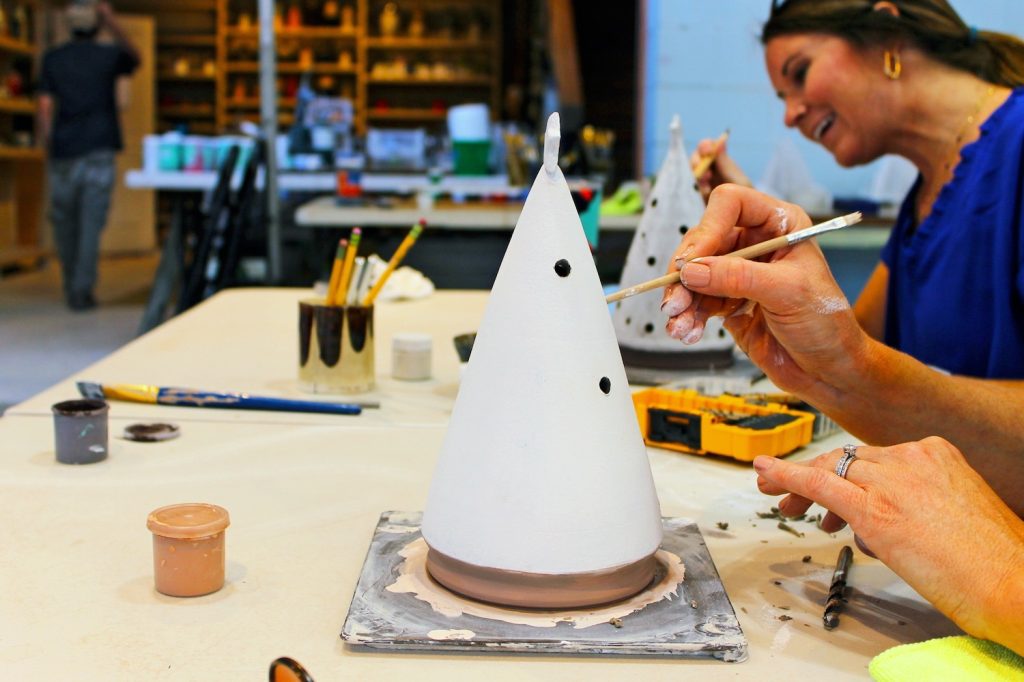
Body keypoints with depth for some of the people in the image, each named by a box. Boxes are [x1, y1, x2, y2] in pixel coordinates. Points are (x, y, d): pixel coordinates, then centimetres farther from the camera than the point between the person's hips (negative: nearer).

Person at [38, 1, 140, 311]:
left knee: (64, 219, 13)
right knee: (91, 222, -4)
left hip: (64, 149, 2)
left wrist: (47, 142, 7)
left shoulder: (52, 58, 4)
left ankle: (72, 288, 21)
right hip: (99, 149, -1)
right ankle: (82, 290, -10)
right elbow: (134, 59, 25)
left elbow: (46, 105, -2)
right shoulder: (109, 56, 3)